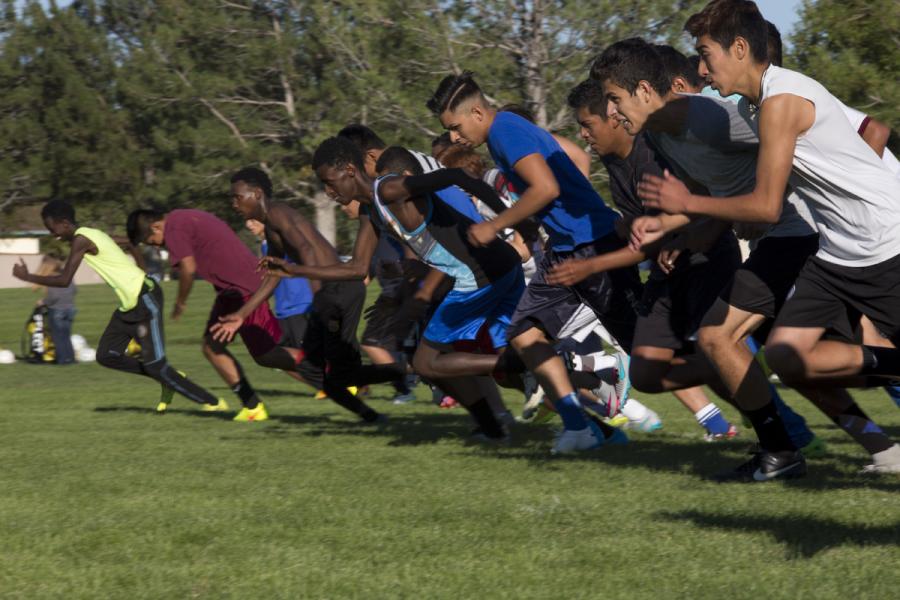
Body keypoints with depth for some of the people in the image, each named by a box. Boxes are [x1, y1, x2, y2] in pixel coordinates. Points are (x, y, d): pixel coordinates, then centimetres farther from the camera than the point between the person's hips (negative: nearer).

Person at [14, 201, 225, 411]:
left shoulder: (81, 240, -13)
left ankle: (212, 403, -5)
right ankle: (168, 380, 12)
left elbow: (64, 281, -15)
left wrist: (27, 276, -3)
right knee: (106, 355, 7)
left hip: (144, 299, -10)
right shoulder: (92, 234, 14)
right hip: (129, 304, 10)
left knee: (155, 364, -11)